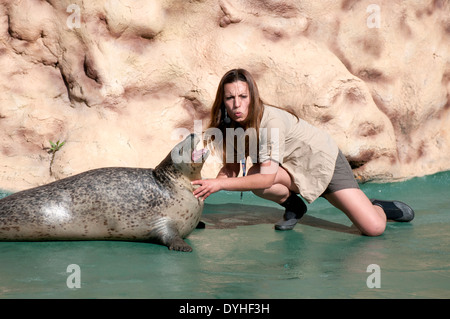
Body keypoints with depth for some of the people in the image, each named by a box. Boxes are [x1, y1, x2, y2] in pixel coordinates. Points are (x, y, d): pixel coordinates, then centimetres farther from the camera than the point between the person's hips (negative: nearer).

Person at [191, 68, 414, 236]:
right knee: (254, 174, -29)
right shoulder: (231, 125, -11)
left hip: (325, 161, -5)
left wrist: (220, 183, -38)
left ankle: (379, 207, 19)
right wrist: (207, 188, -26)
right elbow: (231, 168, -7)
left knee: (374, 228, -19)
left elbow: (268, 177, -35)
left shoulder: (272, 120, -32)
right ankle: (293, 207, 2)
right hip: (293, 169, 6)